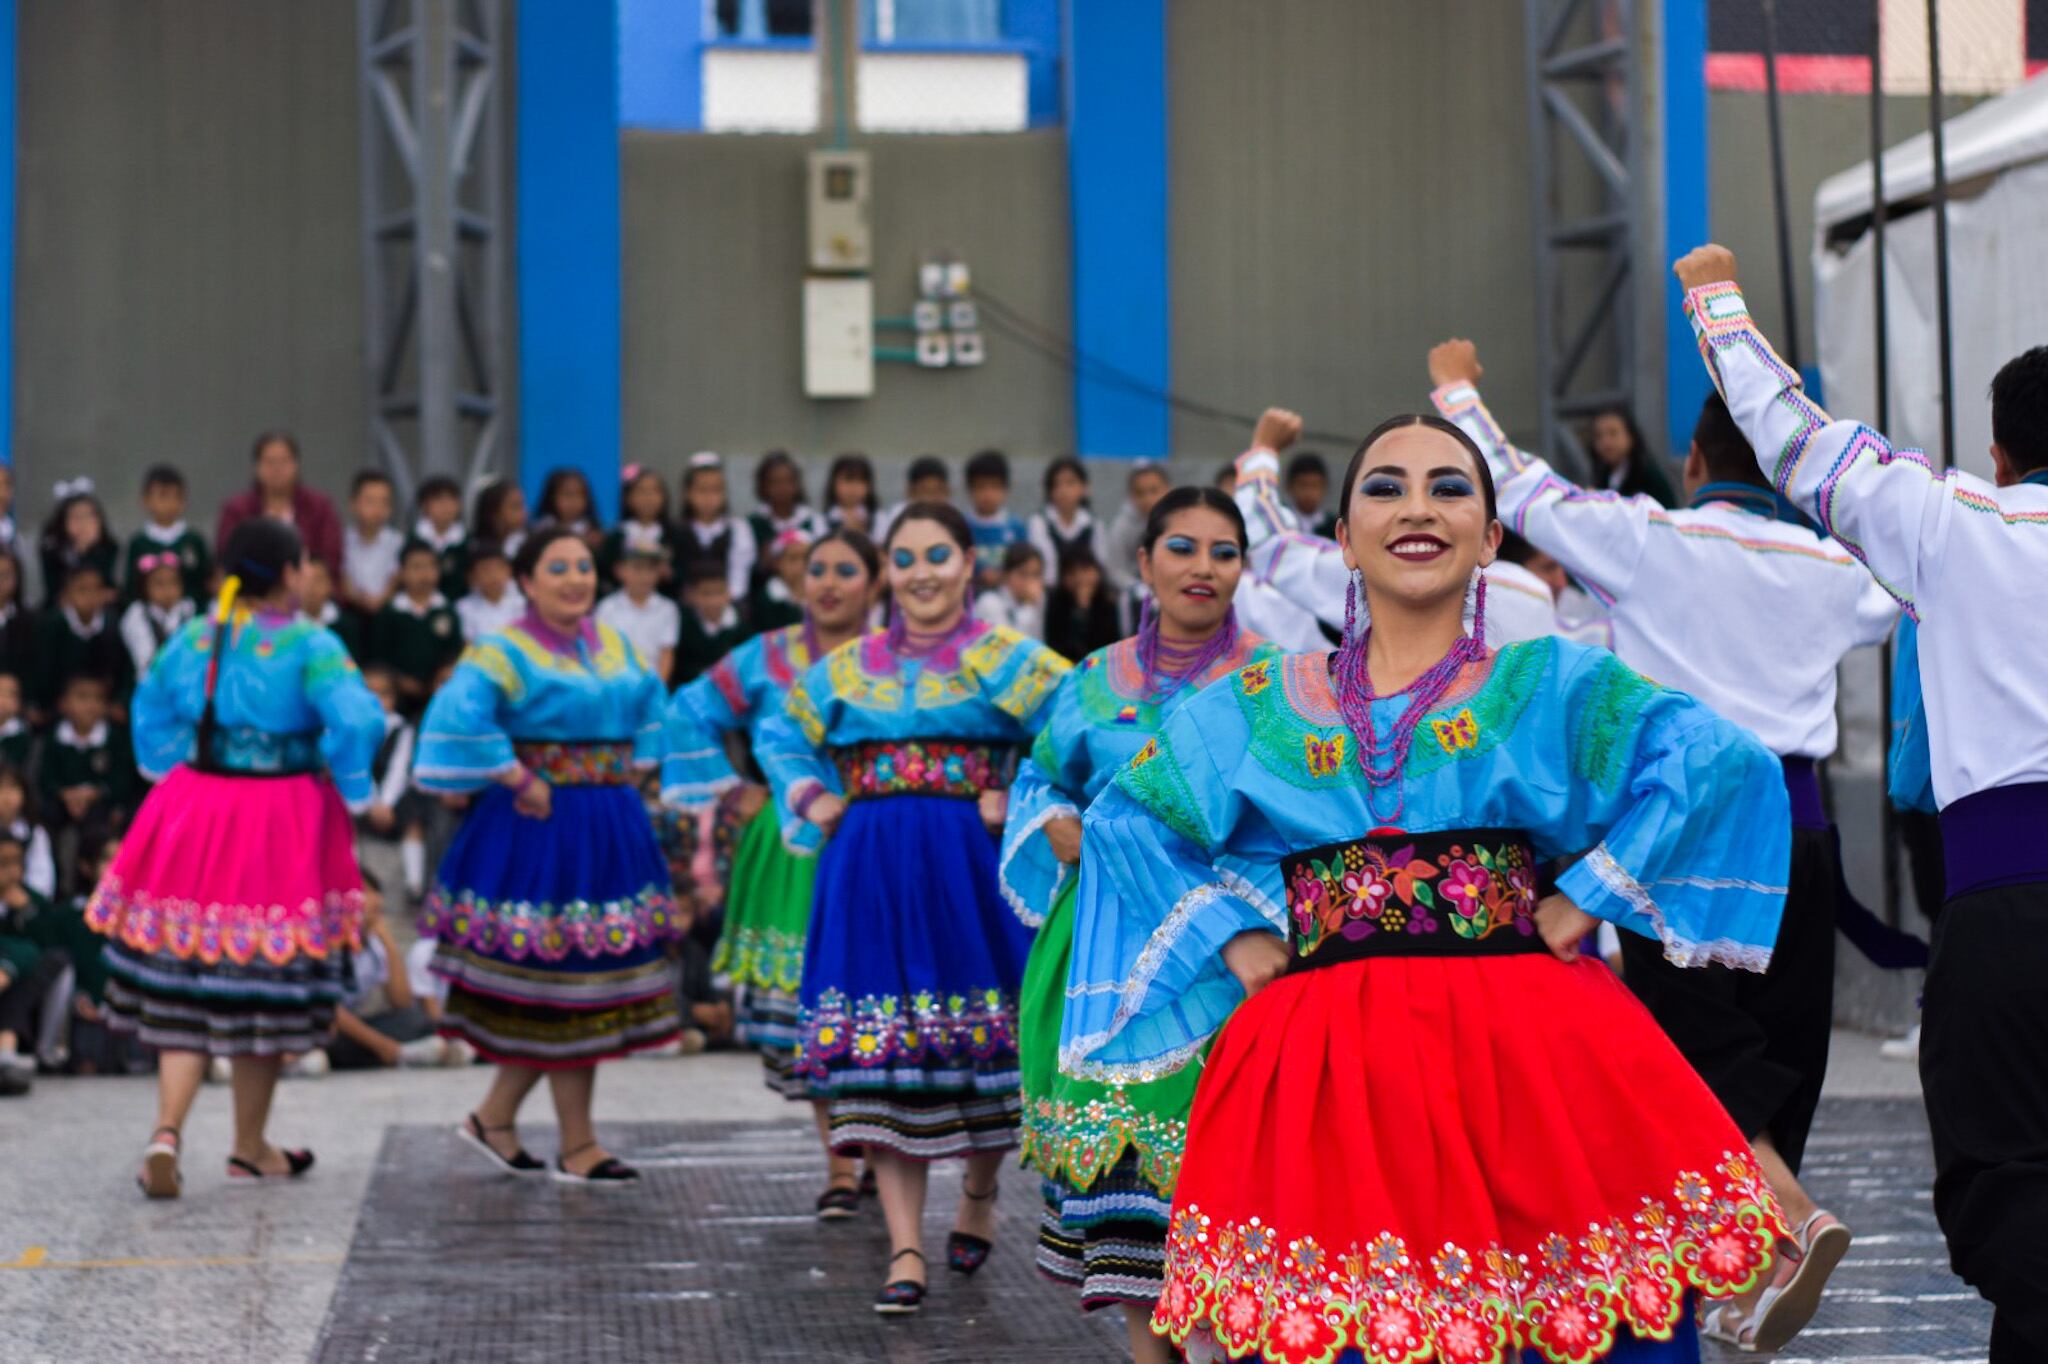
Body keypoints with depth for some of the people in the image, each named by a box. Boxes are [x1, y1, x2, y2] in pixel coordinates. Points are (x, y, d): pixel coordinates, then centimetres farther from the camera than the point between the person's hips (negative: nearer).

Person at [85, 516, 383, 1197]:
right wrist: (349, 789, -7)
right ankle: (250, 1146, 20)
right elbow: (356, 722, -22)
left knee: (184, 985, 7)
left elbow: (151, 709, 19)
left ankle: (166, 1130, -13)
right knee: (266, 982, 9)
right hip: (278, 831, -4)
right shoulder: (311, 647, -12)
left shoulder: (191, 639, 5)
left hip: (193, 819, 4)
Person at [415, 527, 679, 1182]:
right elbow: (460, 715, -24)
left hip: (611, 828, 7)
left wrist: (631, 764, 14)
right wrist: (519, 777, -21)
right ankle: (577, 1146, 7)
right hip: (542, 830, -7)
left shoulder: (615, 645, 12)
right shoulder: (504, 653, -9)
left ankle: (495, 1116, 21)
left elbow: (649, 701, 29)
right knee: (563, 981, -3)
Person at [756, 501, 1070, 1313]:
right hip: (868, 875, 3)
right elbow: (779, 737, 27)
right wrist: (812, 802, 10)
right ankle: (905, 1251, -1)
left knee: (977, 1047, 4)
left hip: (967, 870, -3)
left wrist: (1021, 803, -15)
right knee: (880, 1059, -3)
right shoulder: (847, 668, 13)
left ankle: (980, 1193, 32)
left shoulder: (1005, 660, 0)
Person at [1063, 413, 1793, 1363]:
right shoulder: (1260, 705, 14)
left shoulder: (1553, 684, 8)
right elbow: (1125, 817, 17)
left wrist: (1584, 900, -7)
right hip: (1317, 1068, 1)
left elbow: (1720, 760, -4)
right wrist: (1232, 935, 5)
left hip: (1524, 1056, -1)